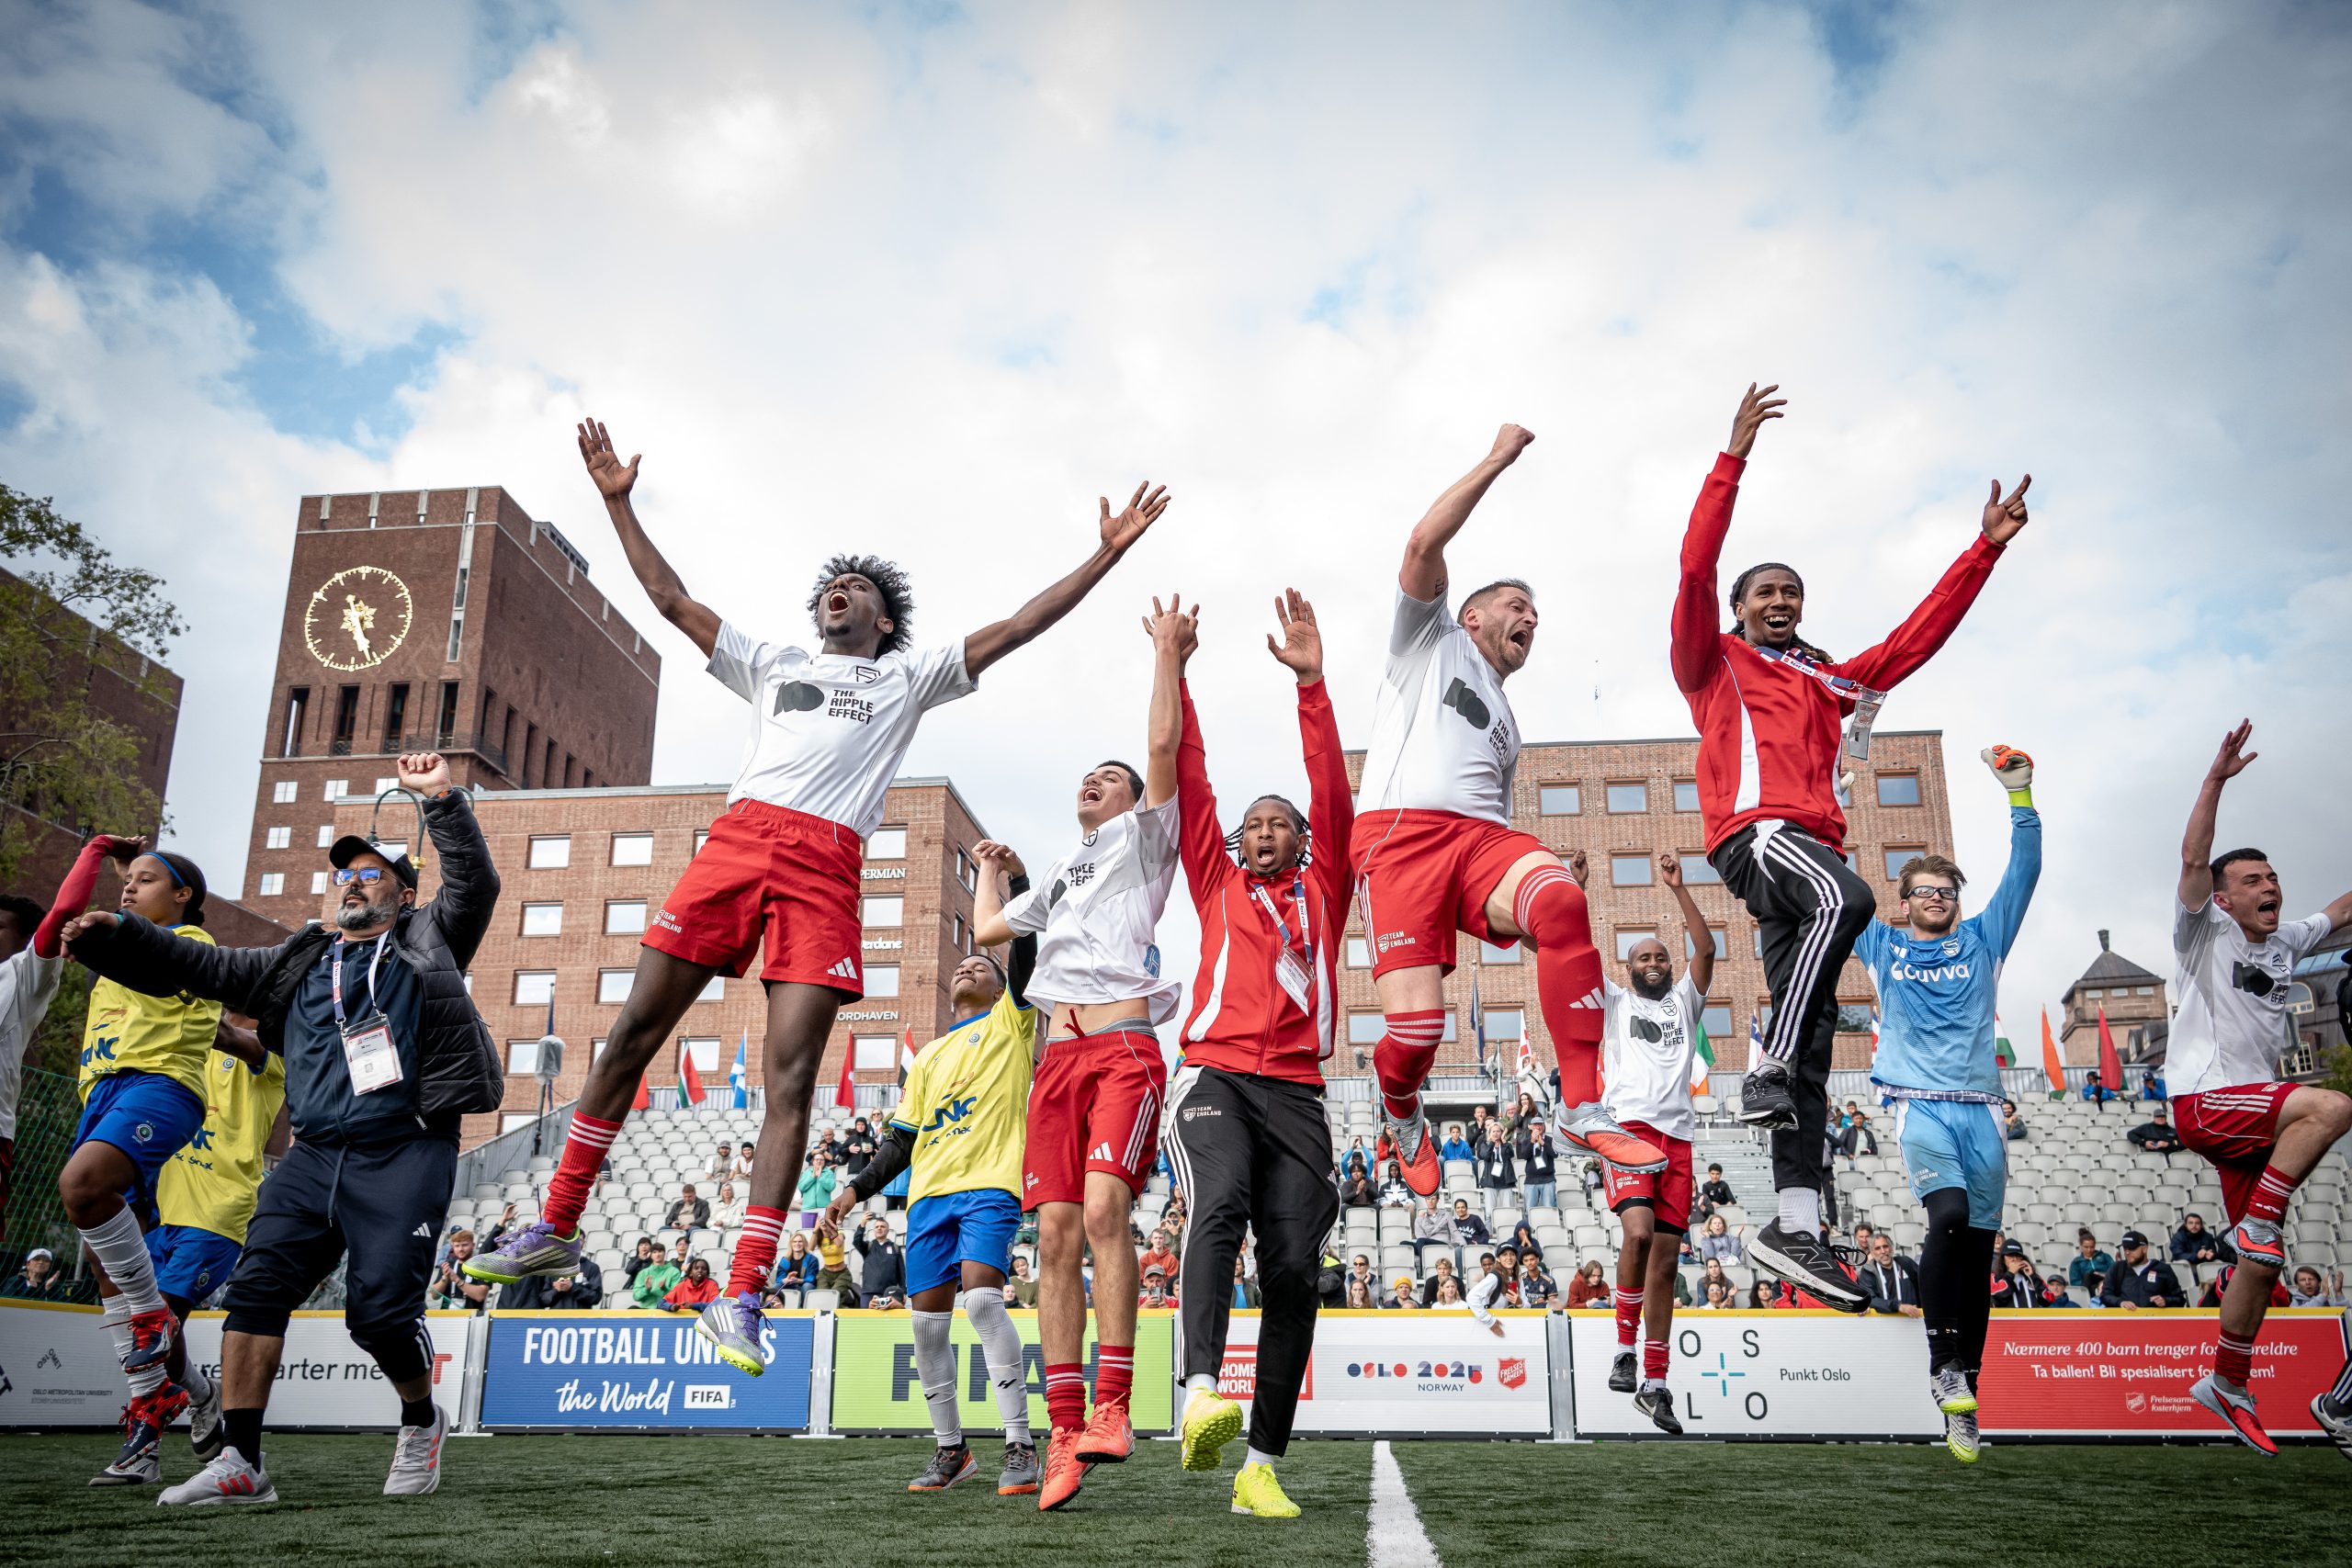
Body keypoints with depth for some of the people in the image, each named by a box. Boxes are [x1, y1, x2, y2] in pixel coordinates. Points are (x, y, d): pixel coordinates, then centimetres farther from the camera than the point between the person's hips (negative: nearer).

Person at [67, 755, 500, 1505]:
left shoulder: (426, 940, 11)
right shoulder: (297, 964, 22)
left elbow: (475, 882, -5)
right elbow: (200, 966, 18)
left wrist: (441, 797, -10)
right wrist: (117, 933, 4)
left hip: (405, 1155, -5)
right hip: (315, 1155, 5)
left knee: (380, 1309, -11)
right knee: (257, 1285, -8)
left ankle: (421, 1421, 17)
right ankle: (240, 1464, -2)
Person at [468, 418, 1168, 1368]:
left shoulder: (911, 676, 24)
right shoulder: (772, 664, 30)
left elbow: (1015, 628, 18)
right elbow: (671, 599, 29)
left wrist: (1107, 554, 14)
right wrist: (619, 502, 27)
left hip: (826, 868, -2)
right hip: (738, 836, 3)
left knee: (790, 1077, -10)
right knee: (634, 1032, -1)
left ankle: (741, 1300, -10)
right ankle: (557, 1228, 15)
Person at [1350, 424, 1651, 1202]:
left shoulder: (1505, 722, 37)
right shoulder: (1431, 640, 22)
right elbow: (1424, 542, 5)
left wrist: (1518, 901, 15)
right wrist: (1498, 460, 10)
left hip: (1482, 838, 5)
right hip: (1402, 832, -5)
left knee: (1562, 900, -32)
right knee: (1416, 1027, -19)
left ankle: (1581, 1108, -29)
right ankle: (1401, 1109, 19)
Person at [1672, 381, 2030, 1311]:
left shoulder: (1831, 681, 32)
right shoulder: (1715, 663, 16)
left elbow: (1920, 635, 32)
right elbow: (1695, 570, 2)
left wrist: (1986, 548, 28)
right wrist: (1734, 458, -2)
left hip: (1814, 843, 6)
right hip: (1753, 832, -6)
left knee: (1811, 1037, -5)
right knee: (1845, 900, -39)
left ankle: (1794, 1227, -10)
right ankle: (1767, 1072, -35)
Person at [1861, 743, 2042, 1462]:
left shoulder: (1982, 941, 15)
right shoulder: (1882, 947, 13)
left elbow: (2023, 872, 10)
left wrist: (2020, 796, 2)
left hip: (1981, 1110, 2)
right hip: (1921, 1107, -2)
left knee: (1976, 1250, 1)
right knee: (1949, 1214, -27)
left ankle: (1960, 1407, 8)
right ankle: (1943, 1361, -14)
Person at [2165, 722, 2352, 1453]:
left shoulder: (2284, 943, 17)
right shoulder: (2206, 933, -2)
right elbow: (2193, 860, -16)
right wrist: (2217, 778, -22)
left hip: (2252, 1110, 7)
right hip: (2203, 1100, -7)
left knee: (2263, 1260, 6)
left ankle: (2228, 1384, 17)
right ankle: (2259, 1224, -20)